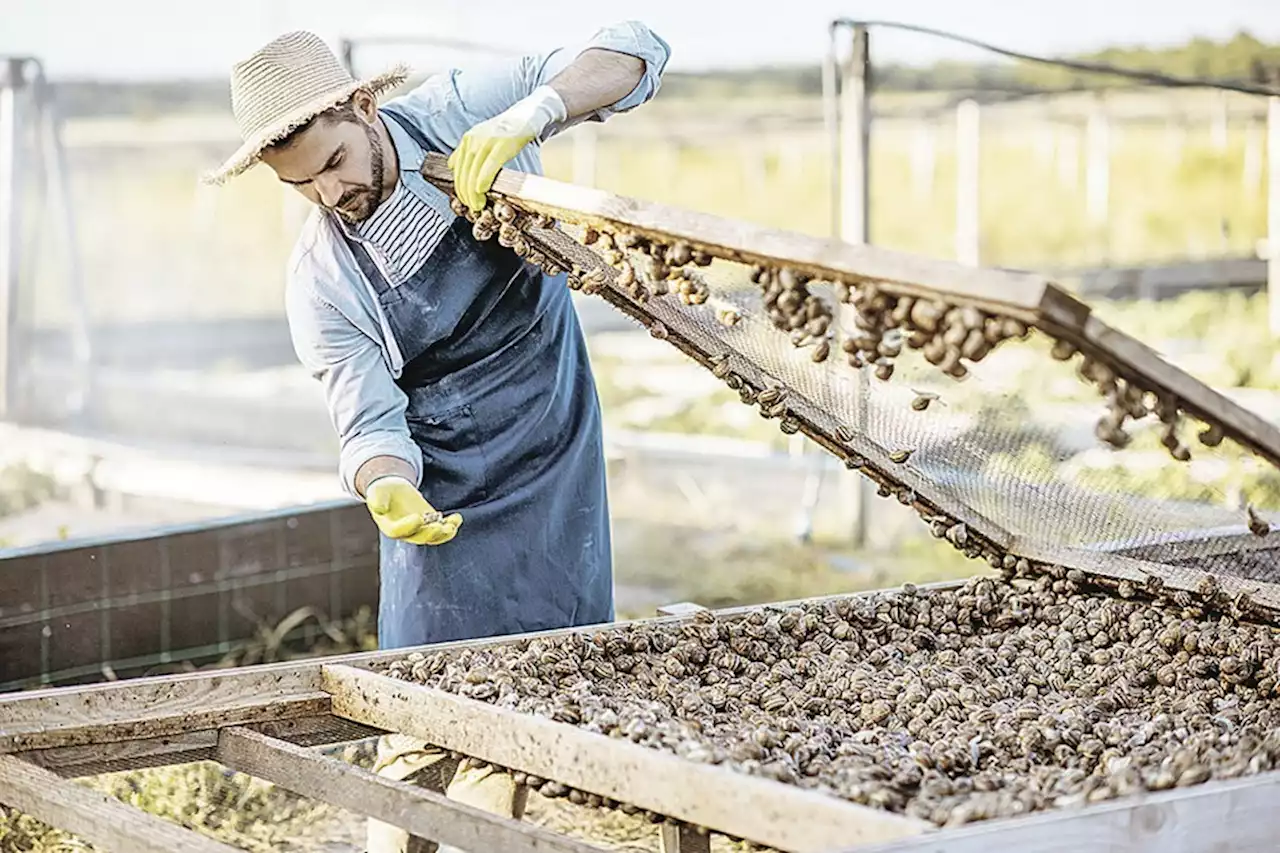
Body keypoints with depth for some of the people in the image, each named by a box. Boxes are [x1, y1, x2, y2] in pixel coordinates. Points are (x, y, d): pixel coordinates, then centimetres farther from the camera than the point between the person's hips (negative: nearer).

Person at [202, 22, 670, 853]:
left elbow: (636, 53, -17)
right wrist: (389, 491, -34)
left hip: (557, 465, 1)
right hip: (442, 490, -1)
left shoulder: (457, 114, -14)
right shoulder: (321, 281, -14)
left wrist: (528, 114, -35)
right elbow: (371, 421, -11)